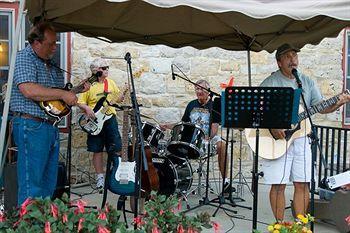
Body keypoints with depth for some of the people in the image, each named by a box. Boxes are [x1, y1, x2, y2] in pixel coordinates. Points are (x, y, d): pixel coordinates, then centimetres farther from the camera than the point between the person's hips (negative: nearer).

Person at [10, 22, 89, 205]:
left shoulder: (51, 65, 19)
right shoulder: (24, 58, -8)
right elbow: (29, 91, -24)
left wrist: (77, 91, 10)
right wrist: (63, 94, -19)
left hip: (51, 126, 9)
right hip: (31, 126, -9)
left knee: (49, 185, 12)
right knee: (32, 186, -7)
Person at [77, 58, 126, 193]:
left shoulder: (110, 82, 11)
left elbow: (118, 98, 15)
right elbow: (80, 103, -2)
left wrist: (124, 93, -5)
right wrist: (87, 108, -20)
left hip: (110, 118, 3)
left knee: (117, 149, -1)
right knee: (97, 150, 4)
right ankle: (100, 178, 14)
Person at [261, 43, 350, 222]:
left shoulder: (307, 82, 13)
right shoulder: (270, 83, -2)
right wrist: (271, 128, -21)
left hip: (301, 138, 4)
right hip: (277, 140, -4)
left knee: (302, 184, 6)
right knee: (278, 185, -2)